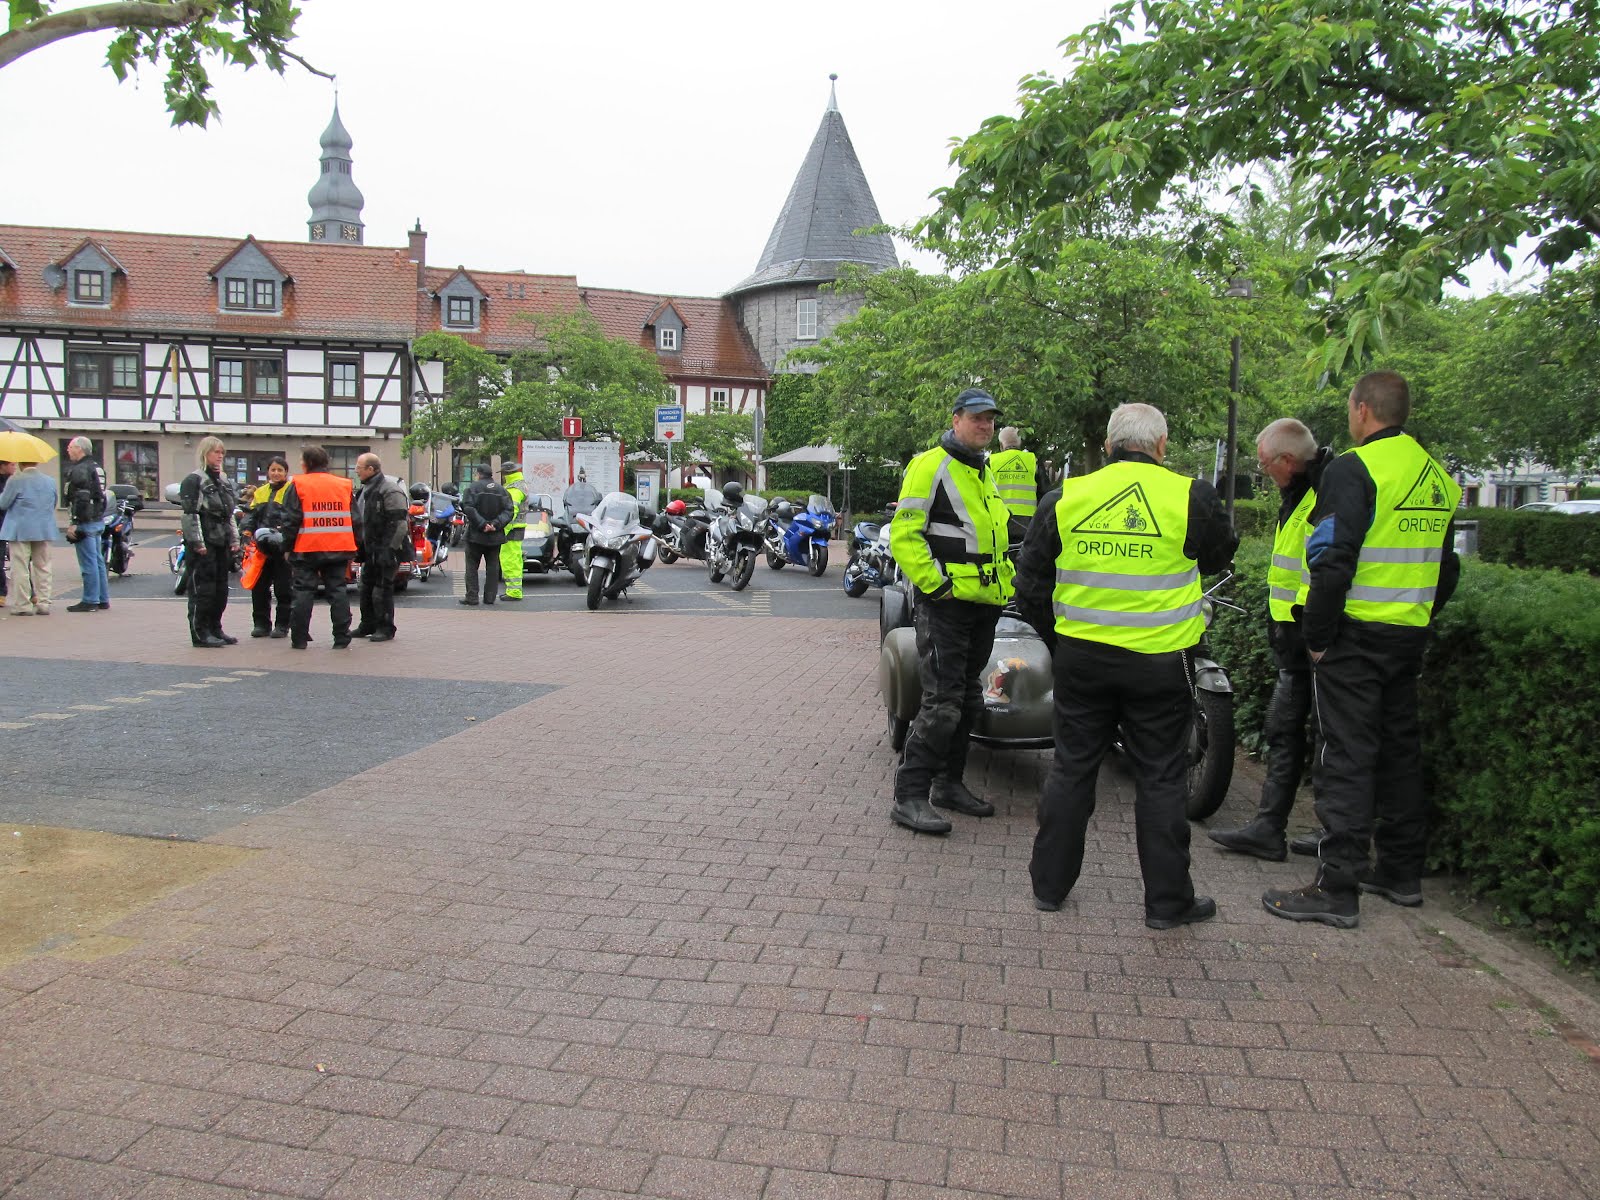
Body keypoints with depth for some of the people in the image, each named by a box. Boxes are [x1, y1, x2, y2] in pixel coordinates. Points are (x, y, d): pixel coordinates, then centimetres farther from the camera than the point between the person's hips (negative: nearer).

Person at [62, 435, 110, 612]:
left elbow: (80, 499, -21)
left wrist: (73, 523, -20)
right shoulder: (96, 467, 17)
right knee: (98, 560, 13)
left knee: (88, 563, -6)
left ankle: (90, 601, -3)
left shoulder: (79, 470, -14)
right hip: (98, 521, 10)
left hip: (85, 522, -10)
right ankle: (103, 599, 17)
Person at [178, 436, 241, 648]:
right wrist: (197, 542, -18)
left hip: (221, 543, 8)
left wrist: (234, 539, 16)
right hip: (203, 545, -8)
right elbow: (189, 513, -13)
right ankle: (200, 633, -1)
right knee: (202, 589, -5)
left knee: (221, 589, 11)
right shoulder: (193, 480, -7)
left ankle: (215, 629, 20)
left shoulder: (224, 481, 18)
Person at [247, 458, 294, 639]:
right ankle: (261, 624, 16)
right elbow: (252, 518, 18)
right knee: (259, 587, 7)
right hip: (262, 547, 5)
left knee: (283, 588, 1)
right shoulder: (260, 493, 16)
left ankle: (282, 625, 8)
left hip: (283, 548, -5)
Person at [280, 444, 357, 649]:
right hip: (339, 548, 3)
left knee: (304, 592, 4)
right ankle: (341, 638, 5)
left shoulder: (298, 485, -3)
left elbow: (291, 519, -6)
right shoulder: (344, 485, 9)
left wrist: (287, 546, 2)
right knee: (337, 591, 7)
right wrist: (352, 549, 15)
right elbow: (354, 519, 10)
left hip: (307, 549, -3)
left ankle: (299, 639, 6)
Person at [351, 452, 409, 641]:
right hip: (370, 549, 10)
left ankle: (386, 628, 3)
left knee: (382, 590, -6)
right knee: (366, 588, 15)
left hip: (385, 549, -10)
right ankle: (368, 625, 26)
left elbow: (399, 523, -20)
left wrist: (389, 549, -23)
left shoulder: (390, 490, -15)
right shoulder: (365, 489, 16)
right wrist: (359, 547, 21)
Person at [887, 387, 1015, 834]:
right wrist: (934, 583, -20)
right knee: (941, 704, -12)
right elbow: (903, 535, -16)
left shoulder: (985, 473, 19)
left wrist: (1004, 581, 19)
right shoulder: (931, 465, -9)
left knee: (967, 701, 15)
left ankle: (949, 783, 27)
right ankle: (909, 797, -5)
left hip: (984, 604, 9)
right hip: (945, 605, -9)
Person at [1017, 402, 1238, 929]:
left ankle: (1049, 883, 23)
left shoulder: (1066, 497, -2)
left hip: (1081, 657, 2)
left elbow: (1030, 583, 4)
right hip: (1161, 662, -2)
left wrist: (1055, 637, 15)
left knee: (1071, 767, 13)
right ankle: (1168, 900, 19)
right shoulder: (1191, 497, -9)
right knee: (1161, 778, 9)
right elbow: (1218, 558, 10)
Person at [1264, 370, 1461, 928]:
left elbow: (1333, 562, -20)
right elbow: (1447, 569, 19)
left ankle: (1337, 889, -2)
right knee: (1400, 750, 16)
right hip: (1410, 638, 8)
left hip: (1356, 636, -8)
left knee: (1346, 757, -5)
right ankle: (1401, 872, 26)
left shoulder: (1354, 469, -13)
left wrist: (1318, 637, -13)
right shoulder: (1437, 475, 13)